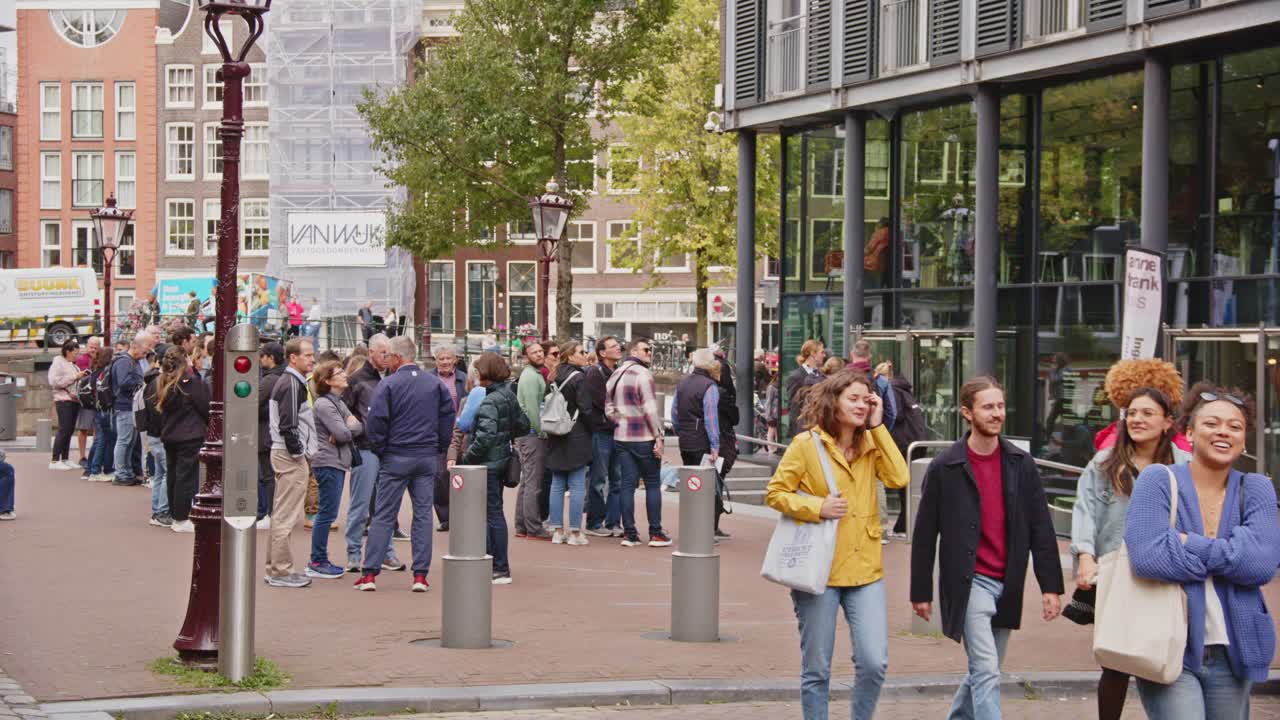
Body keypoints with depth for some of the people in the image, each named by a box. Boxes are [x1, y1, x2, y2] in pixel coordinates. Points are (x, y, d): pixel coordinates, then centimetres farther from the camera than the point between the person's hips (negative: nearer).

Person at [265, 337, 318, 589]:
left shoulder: (285, 381, 17)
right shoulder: (292, 384, -15)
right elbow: (288, 424, -22)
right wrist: (299, 454, -15)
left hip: (284, 453, 11)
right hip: (291, 455, -11)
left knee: (281, 514, 15)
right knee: (286, 515, -7)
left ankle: (275, 568, 21)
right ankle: (280, 571, -5)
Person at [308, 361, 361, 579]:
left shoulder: (337, 402, 17)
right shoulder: (324, 404, -13)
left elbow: (360, 426, 9)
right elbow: (343, 433, -20)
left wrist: (347, 430, -11)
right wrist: (352, 427, 1)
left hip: (338, 463, 10)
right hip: (328, 463, -10)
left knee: (327, 514, 12)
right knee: (327, 514, -7)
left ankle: (320, 561, 17)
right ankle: (317, 563, -3)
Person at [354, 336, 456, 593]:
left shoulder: (388, 384, -9)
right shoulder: (435, 384, 5)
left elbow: (375, 420, -13)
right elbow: (449, 415, 7)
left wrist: (379, 450, 0)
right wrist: (440, 450, 13)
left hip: (396, 457, -3)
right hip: (428, 458, 3)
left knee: (383, 515, 1)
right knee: (423, 514, 6)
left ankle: (370, 573, 0)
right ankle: (420, 574, 3)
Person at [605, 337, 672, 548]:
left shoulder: (615, 375, 12)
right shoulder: (642, 374, -12)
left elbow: (609, 408, 13)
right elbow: (650, 409, -17)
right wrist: (659, 436, -14)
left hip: (621, 438, 7)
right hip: (644, 438, -6)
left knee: (628, 484, 7)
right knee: (653, 484, 2)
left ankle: (629, 533, 5)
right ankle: (656, 533, 3)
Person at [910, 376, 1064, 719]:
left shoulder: (1021, 464, 5)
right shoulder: (944, 468, -5)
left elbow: (1041, 528, 6)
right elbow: (924, 534, 0)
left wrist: (1050, 585, 1)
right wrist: (921, 591, 1)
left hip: (1007, 584, 4)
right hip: (969, 583, -4)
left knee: (983, 671, 14)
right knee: (987, 672, -12)